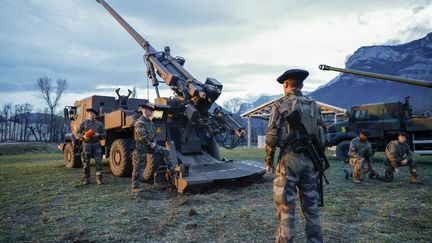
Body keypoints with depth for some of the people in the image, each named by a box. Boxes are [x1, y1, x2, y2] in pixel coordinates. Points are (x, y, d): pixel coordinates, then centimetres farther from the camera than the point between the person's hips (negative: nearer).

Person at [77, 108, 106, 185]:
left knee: (98, 162, -5)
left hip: (97, 145, 0)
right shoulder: (84, 123, 8)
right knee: (86, 162, 4)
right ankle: (86, 179, 14)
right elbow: (78, 133, 8)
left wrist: (98, 135, -11)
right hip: (87, 144, 0)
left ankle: (99, 179, 1)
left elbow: (104, 134, 9)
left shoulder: (99, 124, 9)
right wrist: (83, 136, -12)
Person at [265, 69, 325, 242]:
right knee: (311, 203, 15)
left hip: (289, 158, -5)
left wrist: (268, 161, -1)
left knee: (286, 204, 2)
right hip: (309, 159, 5)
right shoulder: (314, 105, 10)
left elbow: (272, 135, -10)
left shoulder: (280, 104, -5)